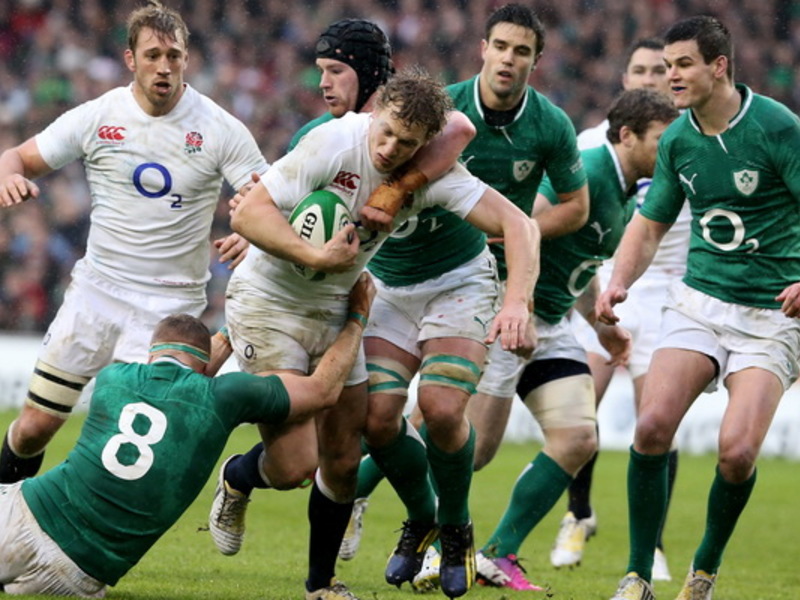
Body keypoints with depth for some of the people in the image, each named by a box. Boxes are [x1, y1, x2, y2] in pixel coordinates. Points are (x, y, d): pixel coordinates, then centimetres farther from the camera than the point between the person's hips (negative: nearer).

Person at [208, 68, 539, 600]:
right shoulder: (333, 143, -25)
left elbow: (516, 223, -19)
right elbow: (248, 214, -25)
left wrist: (518, 303, -33)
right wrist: (316, 257, -33)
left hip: (333, 312, 5)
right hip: (266, 301, -5)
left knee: (344, 460, 5)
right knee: (295, 465, -12)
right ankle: (236, 479, 24)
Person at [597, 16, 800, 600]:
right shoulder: (677, 140, 4)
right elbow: (650, 224, 16)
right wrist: (618, 282, -2)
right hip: (699, 301, 4)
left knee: (737, 451, -17)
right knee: (653, 424, -15)